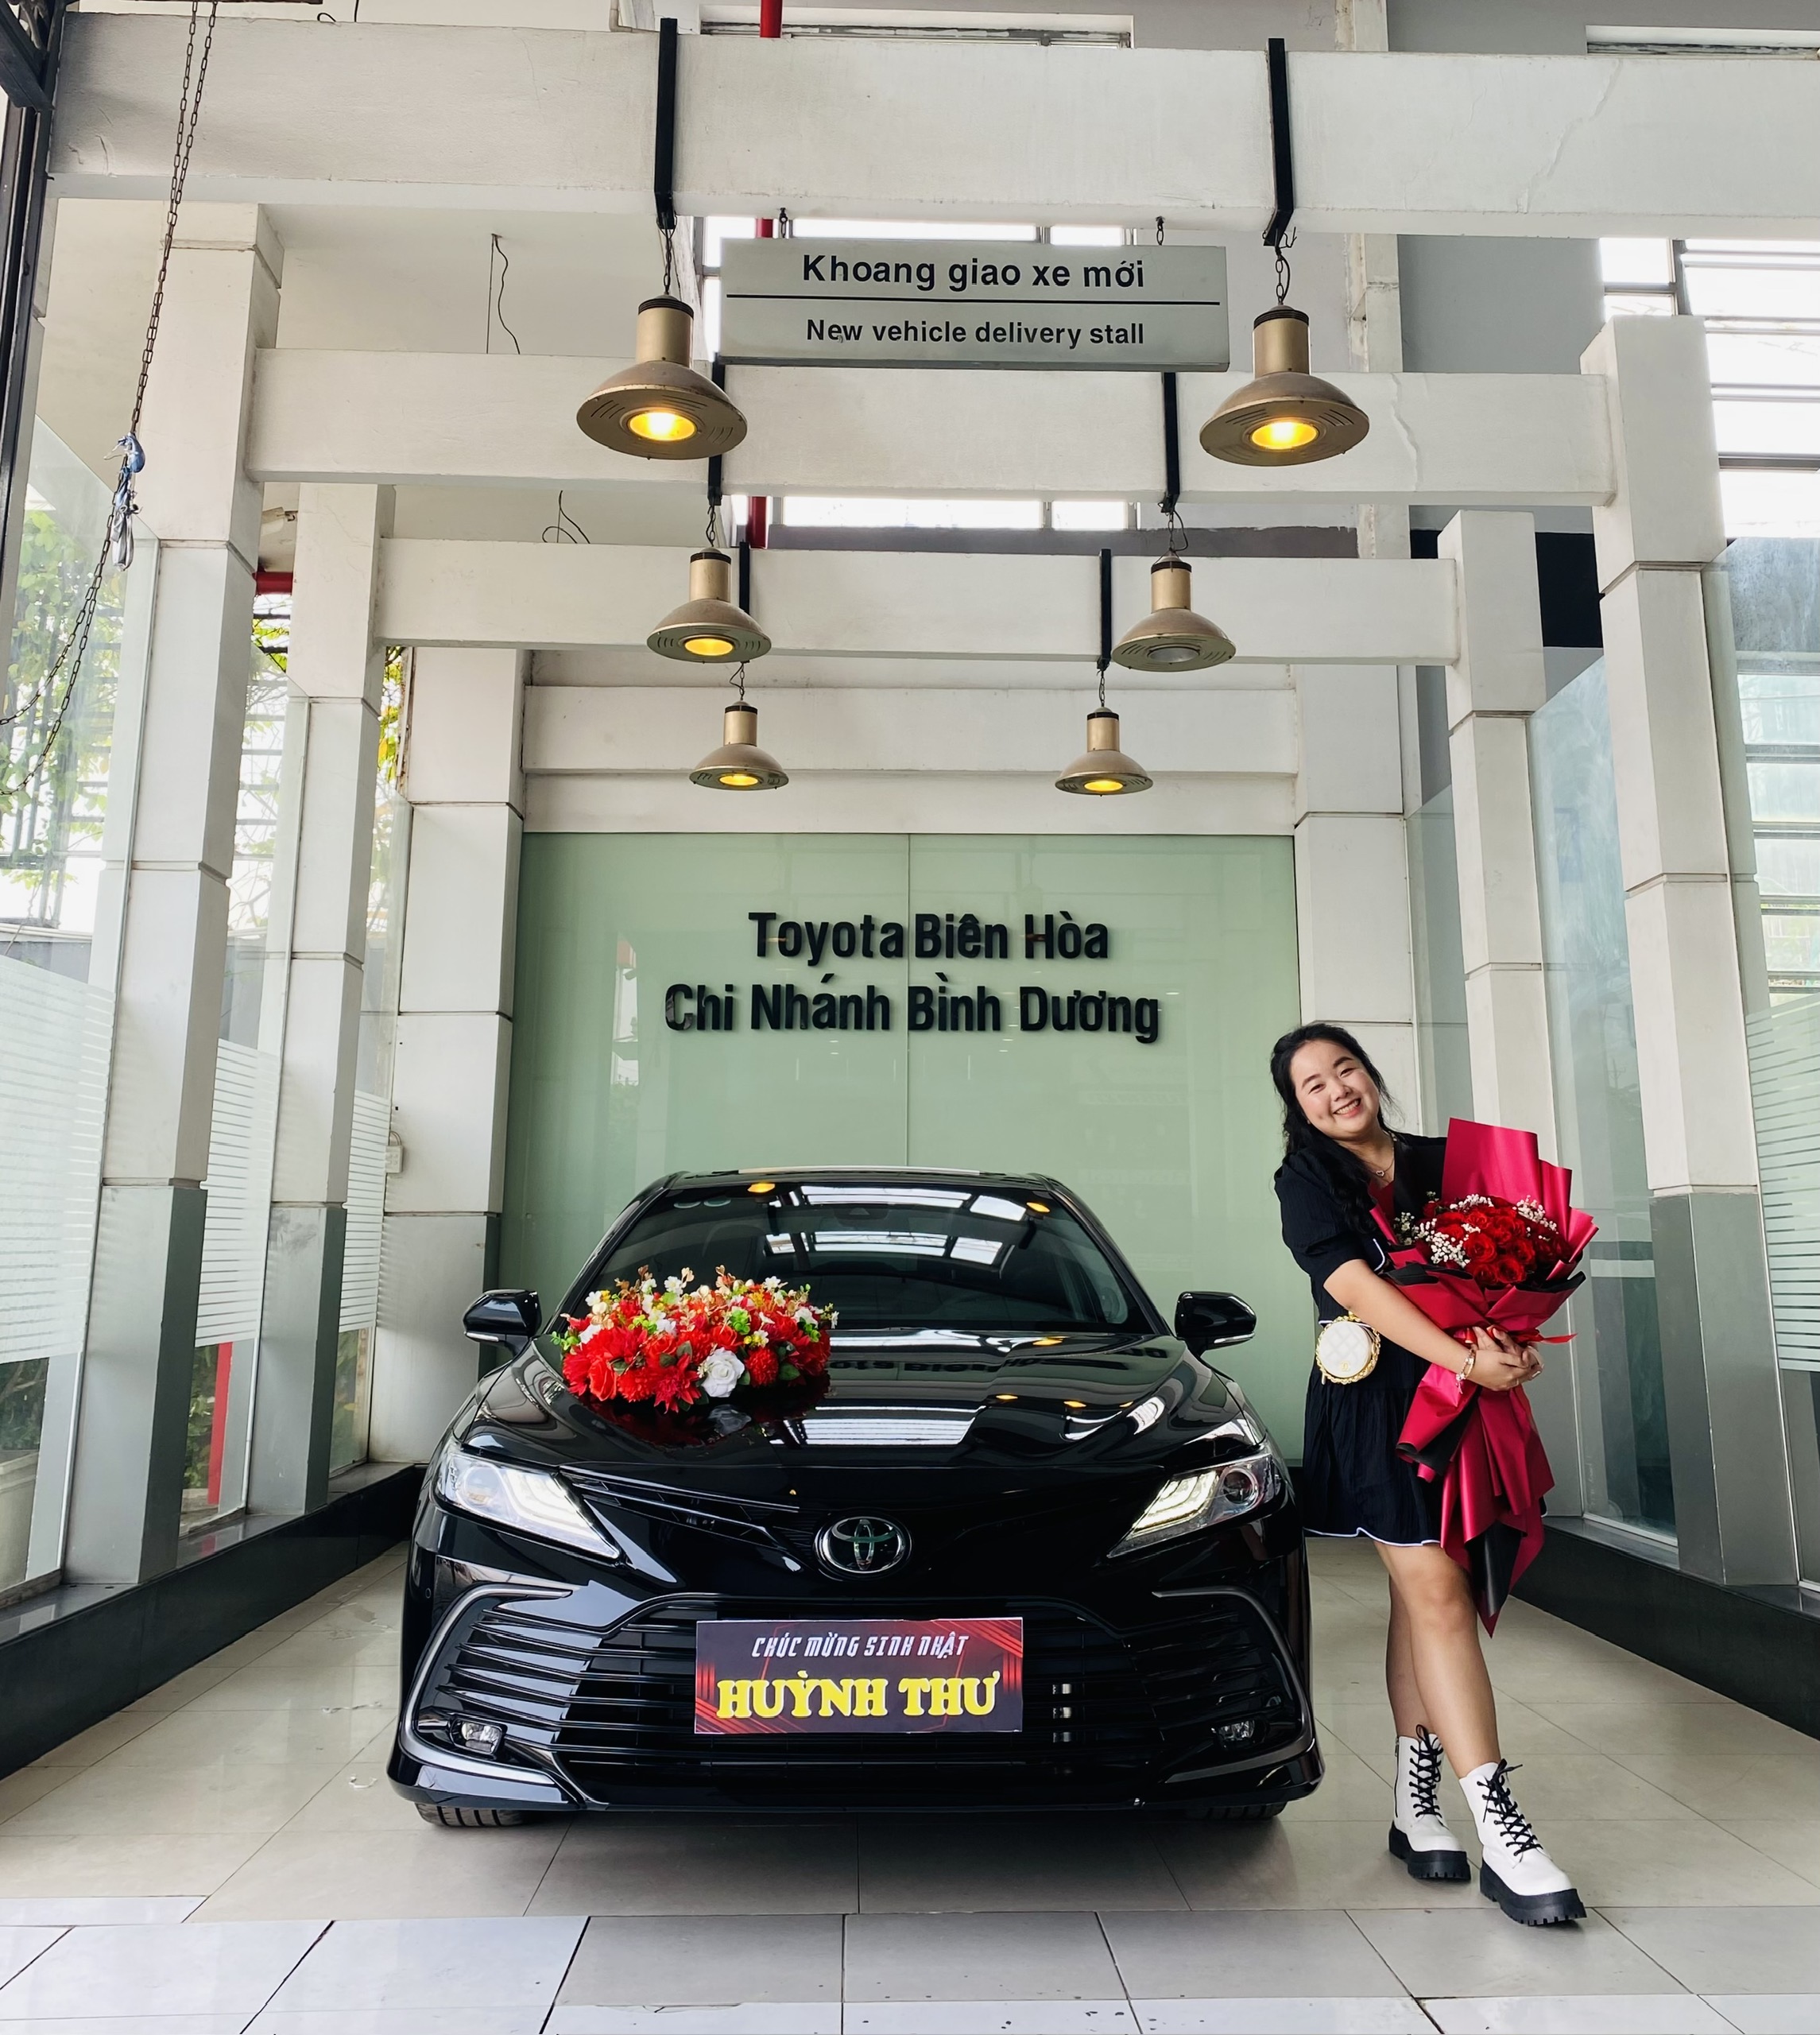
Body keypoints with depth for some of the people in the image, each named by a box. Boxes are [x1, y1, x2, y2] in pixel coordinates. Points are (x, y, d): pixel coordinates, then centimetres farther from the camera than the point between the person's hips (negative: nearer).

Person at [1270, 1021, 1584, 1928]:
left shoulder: (1440, 1160, 12)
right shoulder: (1306, 1179, -1)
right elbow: (1353, 1285, -13)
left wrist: (1508, 1337, -7)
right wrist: (1466, 1360, -21)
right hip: (1374, 1403, -4)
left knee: (1421, 1591, 8)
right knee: (1437, 1591, -9)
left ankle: (1416, 1800, 18)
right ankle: (1501, 1834, -7)